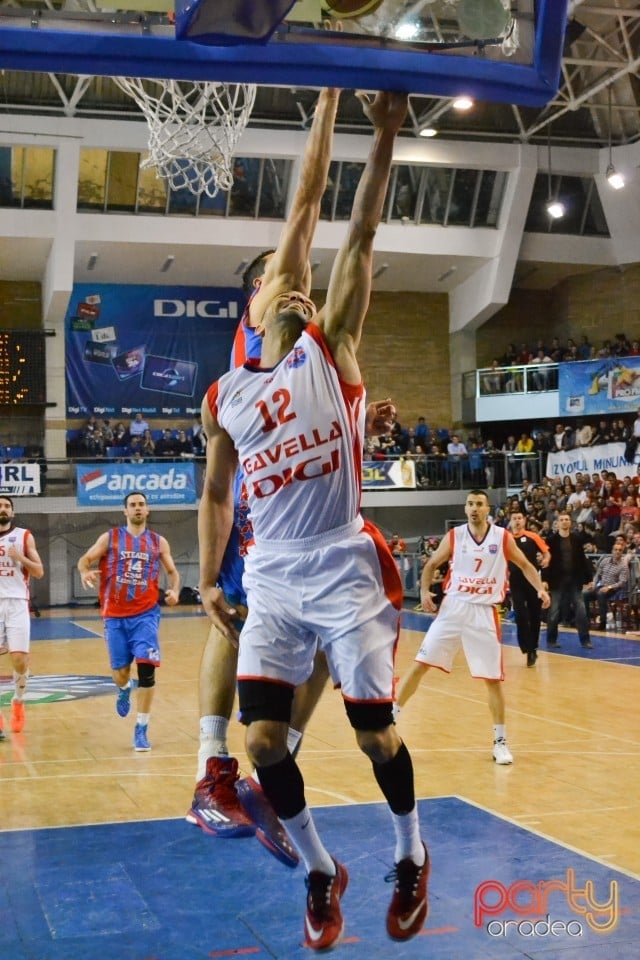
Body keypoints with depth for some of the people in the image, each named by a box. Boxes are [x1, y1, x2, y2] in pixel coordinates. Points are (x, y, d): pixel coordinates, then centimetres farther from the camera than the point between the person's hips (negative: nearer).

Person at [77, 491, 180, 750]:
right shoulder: (110, 538, 5)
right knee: (120, 671, 5)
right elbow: (85, 559, 2)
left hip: (146, 614, 0)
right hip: (115, 615, 0)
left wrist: (174, 591, -5)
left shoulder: (158, 542, 8)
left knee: (146, 667, -14)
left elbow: (172, 572, 16)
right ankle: (124, 690, 46)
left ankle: (141, 729, -5)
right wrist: (85, 572, -23)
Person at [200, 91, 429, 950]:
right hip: (271, 578, 3)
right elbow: (216, 494, 18)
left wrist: (383, 139, -12)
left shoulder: (331, 351, 3)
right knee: (262, 738, -2)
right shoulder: (224, 397, 11)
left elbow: (360, 241, -6)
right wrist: (208, 581, 11)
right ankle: (321, 872, 20)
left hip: (345, 569, -3)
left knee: (375, 731, 1)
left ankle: (411, 859, 28)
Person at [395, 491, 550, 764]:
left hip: (484, 613, 0)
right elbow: (432, 564, 10)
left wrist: (540, 588, -6)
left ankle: (500, 741, 14)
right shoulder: (454, 536, -1)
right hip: (453, 607, 1)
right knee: (420, 664, -3)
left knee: (493, 678, 1)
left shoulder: (503, 537, -2)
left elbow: (525, 565, 10)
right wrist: (424, 591, -6)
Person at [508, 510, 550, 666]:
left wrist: (545, 560, -18)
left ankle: (533, 647, 23)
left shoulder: (532, 537, 0)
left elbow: (546, 553, 2)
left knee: (535, 615, 6)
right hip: (516, 582, 0)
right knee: (521, 616, -8)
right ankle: (528, 649, -4)